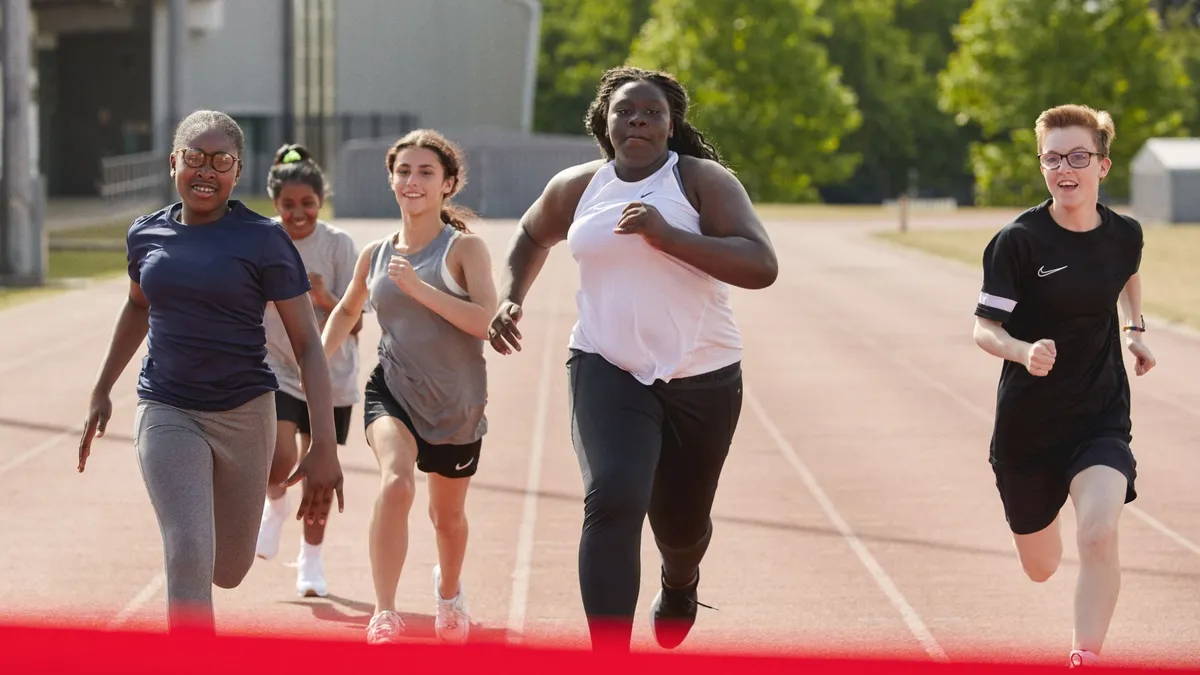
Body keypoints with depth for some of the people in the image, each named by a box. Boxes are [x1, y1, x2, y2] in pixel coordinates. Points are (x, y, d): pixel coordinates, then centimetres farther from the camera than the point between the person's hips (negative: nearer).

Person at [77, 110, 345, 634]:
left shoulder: (263, 240, -11)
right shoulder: (146, 235, 0)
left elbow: (308, 345, -11)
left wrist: (324, 448, -19)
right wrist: (102, 392, 26)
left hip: (244, 412, -1)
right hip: (166, 413, 1)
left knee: (229, 570, 12)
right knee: (188, 555, -18)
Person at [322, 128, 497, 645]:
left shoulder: (464, 248, -9)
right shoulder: (375, 255, 3)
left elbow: (487, 322, -23)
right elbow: (347, 311, 23)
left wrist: (418, 287, -27)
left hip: (455, 403, -1)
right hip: (393, 392, 1)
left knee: (448, 515, 18)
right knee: (396, 482, -30)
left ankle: (449, 591, 52)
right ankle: (384, 616, -29)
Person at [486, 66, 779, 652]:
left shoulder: (703, 181, -8)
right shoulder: (576, 187, 3)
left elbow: (761, 266, -21)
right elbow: (533, 235, 27)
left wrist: (667, 235, -28)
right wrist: (511, 297, 11)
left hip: (702, 378, 0)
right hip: (608, 372, 1)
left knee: (680, 524, 16)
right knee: (613, 501, -24)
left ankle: (680, 581, 56)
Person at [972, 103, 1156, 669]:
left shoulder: (1124, 235, -3)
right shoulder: (1018, 241, -15)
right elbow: (984, 329, -16)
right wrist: (1024, 352, -34)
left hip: (1101, 418, 1)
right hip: (1028, 424, -1)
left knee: (1099, 536, -25)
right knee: (1040, 567, 16)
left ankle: (1085, 660, -12)